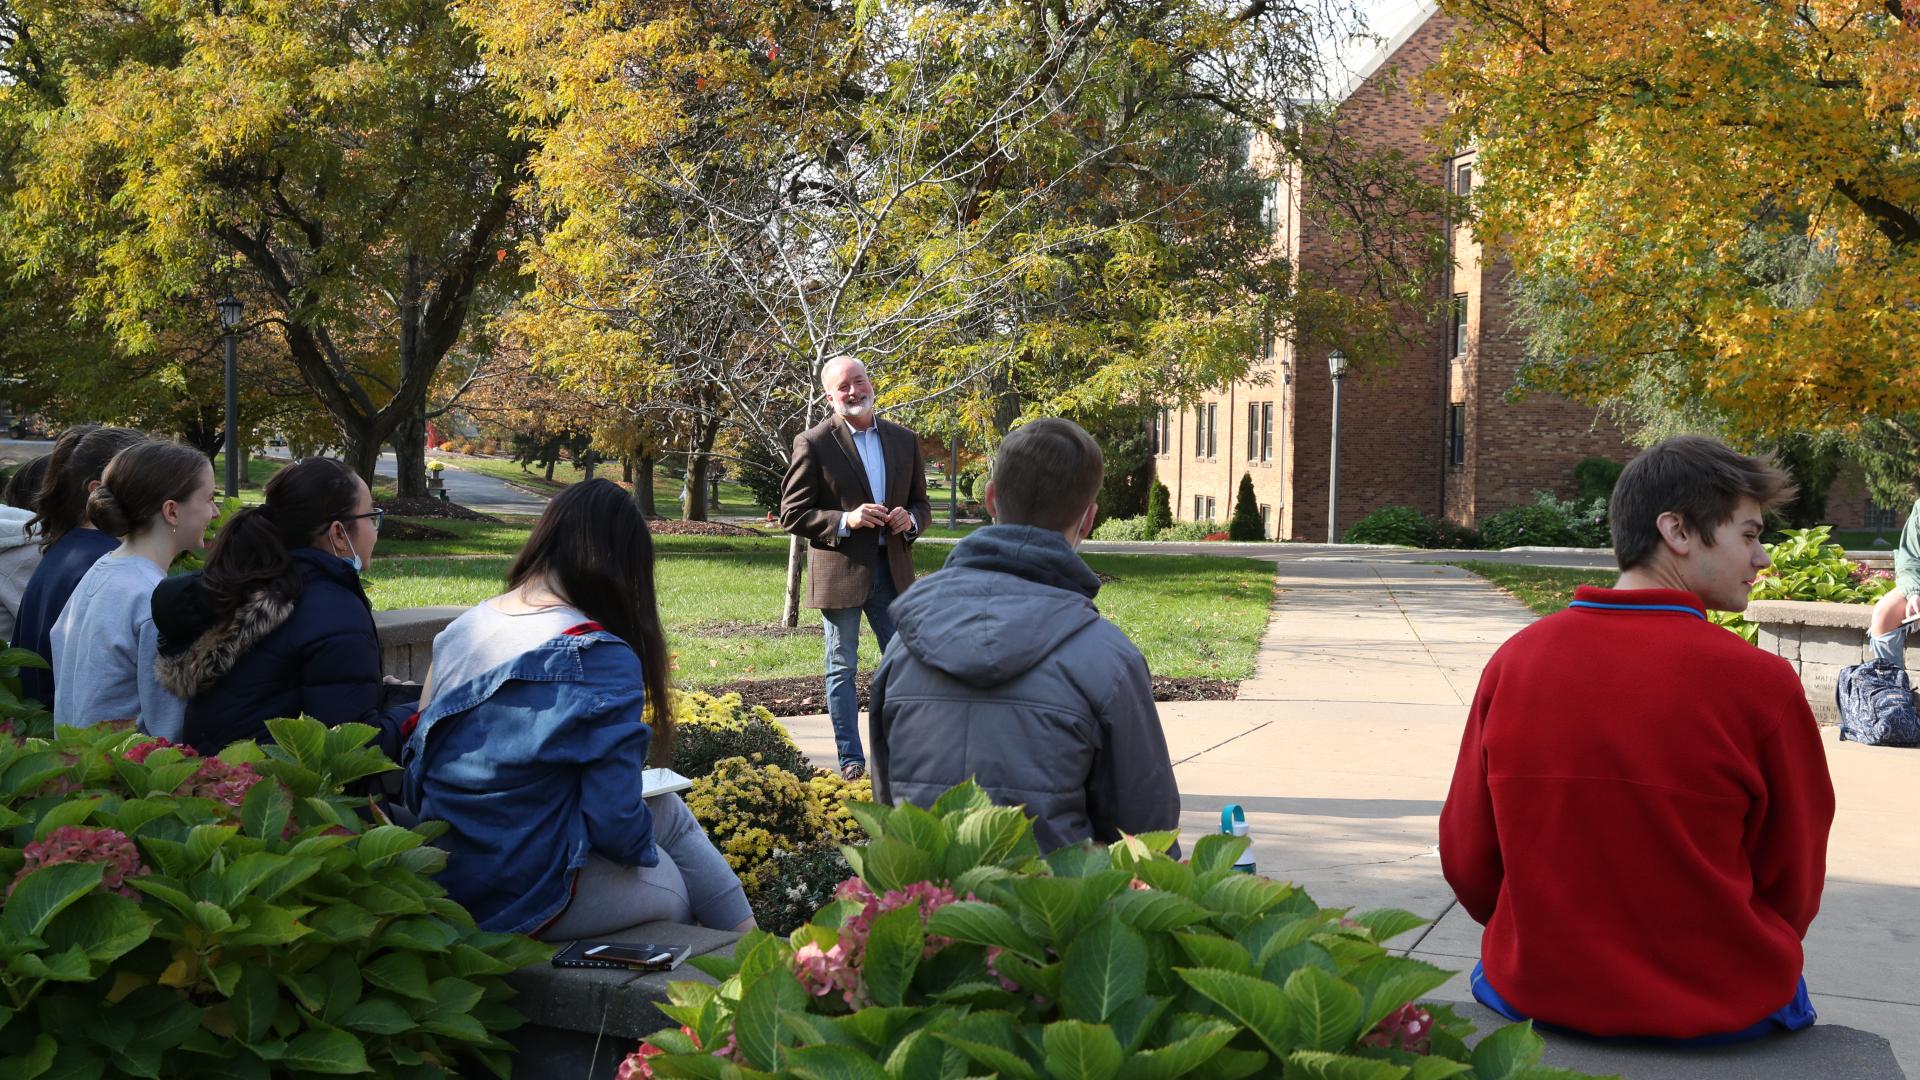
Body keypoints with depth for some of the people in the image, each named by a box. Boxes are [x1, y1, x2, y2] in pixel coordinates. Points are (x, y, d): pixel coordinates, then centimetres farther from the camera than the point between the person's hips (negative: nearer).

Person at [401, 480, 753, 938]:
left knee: (668, 812, 22)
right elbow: (616, 824, -19)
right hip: (524, 905, -7)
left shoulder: (461, 628, 1)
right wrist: (645, 845, 4)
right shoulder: (603, 658, -19)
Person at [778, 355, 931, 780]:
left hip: (892, 568, 4)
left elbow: (921, 503, 16)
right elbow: (792, 513, -8)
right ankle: (851, 759, 15)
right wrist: (845, 520, -21)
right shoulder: (814, 444, -7)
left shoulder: (904, 440, 8)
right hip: (839, 571, -4)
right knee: (841, 669, 6)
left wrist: (910, 519, -8)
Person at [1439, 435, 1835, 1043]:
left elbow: (1467, 860, -1)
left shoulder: (1515, 661, -8)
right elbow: (1793, 885, -4)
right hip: (1725, 1010, -2)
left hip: (1535, 992, 2)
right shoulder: (1759, 683, -16)